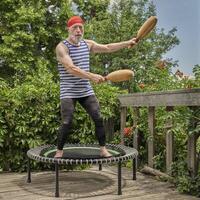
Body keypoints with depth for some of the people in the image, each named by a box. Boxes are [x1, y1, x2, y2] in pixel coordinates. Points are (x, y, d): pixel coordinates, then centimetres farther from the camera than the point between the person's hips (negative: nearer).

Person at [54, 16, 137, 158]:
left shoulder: (87, 44, 9)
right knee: (67, 123, -10)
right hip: (68, 92, -5)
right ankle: (59, 151, 10)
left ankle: (103, 149, 12)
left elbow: (108, 48, 19)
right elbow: (71, 69, -24)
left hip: (86, 91, 5)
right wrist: (92, 76, -33)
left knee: (99, 119, -1)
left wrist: (127, 43, 16)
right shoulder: (62, 47, -11)